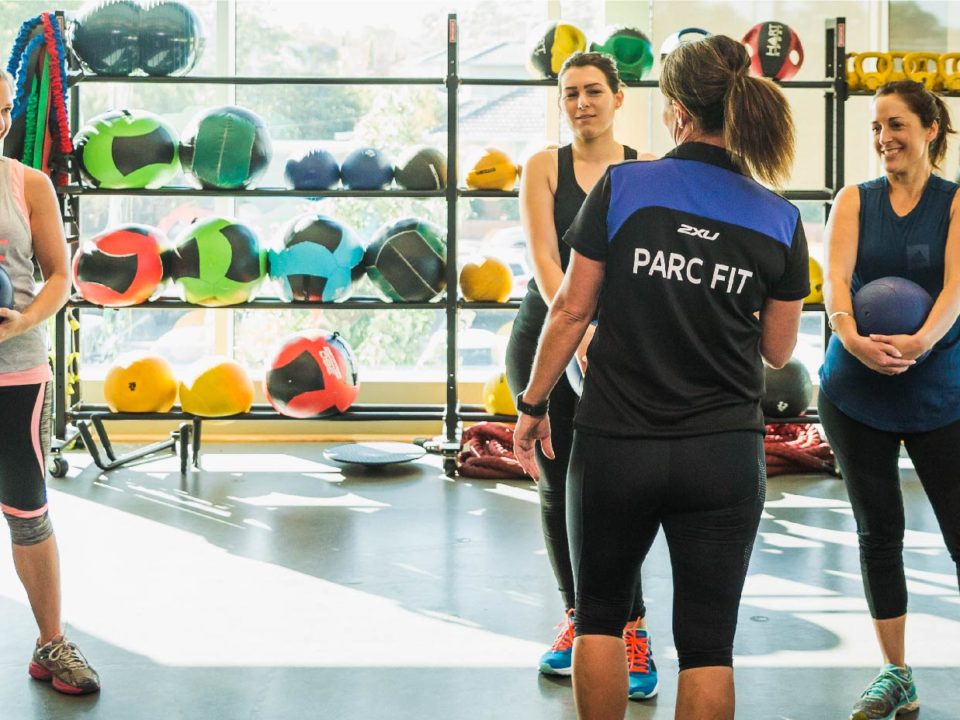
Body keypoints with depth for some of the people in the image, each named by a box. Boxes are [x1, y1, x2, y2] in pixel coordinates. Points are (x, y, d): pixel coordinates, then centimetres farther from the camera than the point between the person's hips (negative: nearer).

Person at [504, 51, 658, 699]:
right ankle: (579, 618, 25)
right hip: (545, 337, 2)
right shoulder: (545, 167, 2)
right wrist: (577, 327, -27)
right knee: (557, 485, 10)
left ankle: (632, 629, 0)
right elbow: (544, 258, -10)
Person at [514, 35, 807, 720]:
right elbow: (778, 349, 6)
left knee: (601, 615, 19)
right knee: (707, 642, 8)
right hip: (725, 453, 1)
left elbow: (572, 310, -3)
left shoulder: (621, 186, -7)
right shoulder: (779, 219, -2)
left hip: (615, 446, 0)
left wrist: (533, 405, 8)